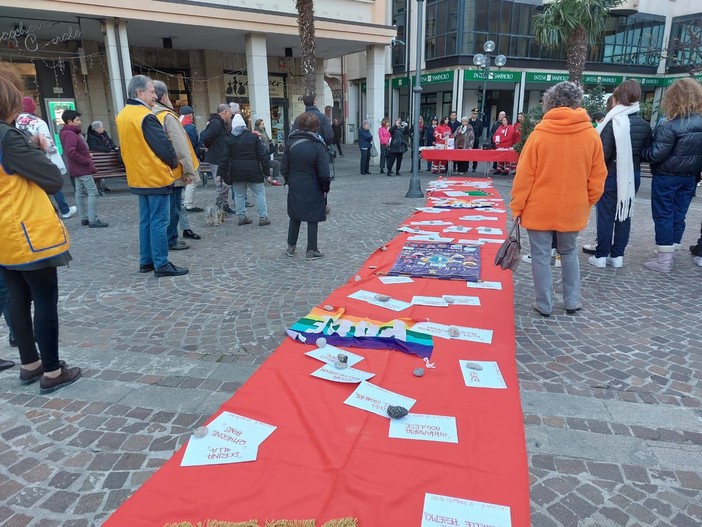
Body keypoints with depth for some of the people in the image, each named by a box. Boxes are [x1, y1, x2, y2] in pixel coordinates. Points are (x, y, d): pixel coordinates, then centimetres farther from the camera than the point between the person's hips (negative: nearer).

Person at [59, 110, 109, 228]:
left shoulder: (68, 133, 15)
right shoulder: (70, 134, -17)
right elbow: (70, 153, -28)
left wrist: (87, 154, 9)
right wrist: (86, 161, -20)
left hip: (78, 169, 11)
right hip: (83, 169, -11)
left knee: (80, 193, 12)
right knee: (93, 192, -10)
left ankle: (84, 218, 19)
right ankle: (93, 220, -11)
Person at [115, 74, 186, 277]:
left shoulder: (122, 116, 10)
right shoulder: (146, 117, -17)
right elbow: (165, 146, -16)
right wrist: (174, 163, 1)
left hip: (138, 178, 9)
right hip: (156, 177, -9)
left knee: (146, 220, 14)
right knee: (159, 222, -4)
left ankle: (146, 261, 19)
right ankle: (161, 265, 0)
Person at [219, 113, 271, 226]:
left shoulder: (229, 139, 1)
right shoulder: (253, 137, -1)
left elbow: (224, 158, 0)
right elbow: (262, 155, -3)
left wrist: (224, 173, 5)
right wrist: (266, 170, 2)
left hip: (236, 172, 2)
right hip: (253, 171, -2)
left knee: (239, 195, 12)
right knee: (259, 194, 4)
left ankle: (241, 217, 14)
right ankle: (263, 217, 2)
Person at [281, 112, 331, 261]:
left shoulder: (291, 142, -5)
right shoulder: (317, 145, -15)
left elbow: (284, 167, 0)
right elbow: (324, 173, -17)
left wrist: (290, 181, 14)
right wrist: (326, 187, -1)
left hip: (295, 187, 4)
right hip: (312, 189, -4)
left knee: (295, 216, 19)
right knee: (313, 218, 7)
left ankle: (291, 247, 27)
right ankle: (311, 250, 13)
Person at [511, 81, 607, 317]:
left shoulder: (539, 134, -11)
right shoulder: (591, 135, -3)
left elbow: (524, 176, -9)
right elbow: (597, 177, 3)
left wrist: (517, 207, -1)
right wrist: (587, 203, 16)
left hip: (540, 209, -3)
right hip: (573, 209, 3)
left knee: (541, 255, 7)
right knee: (569, 253, 20)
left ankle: (544, 304, 14)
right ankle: (572, 301, 25)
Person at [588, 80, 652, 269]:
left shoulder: (613, 123, -14)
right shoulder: (645, 125, 3)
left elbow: (603, 154, -17)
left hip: (612, 175, -5)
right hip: (633, 175, 5)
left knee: (606, 215, 2)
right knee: (624, 215, 11)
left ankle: (601, 256, 5)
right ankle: (617, 255, 17)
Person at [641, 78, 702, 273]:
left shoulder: (670, 126, -20)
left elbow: (656, 154, -21)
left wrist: (639, 154, -4)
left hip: (667, 177, -6)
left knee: (663, 215, 1)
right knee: (678, 215, 13)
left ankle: (663, 260, 3)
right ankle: (669, 254, 23)